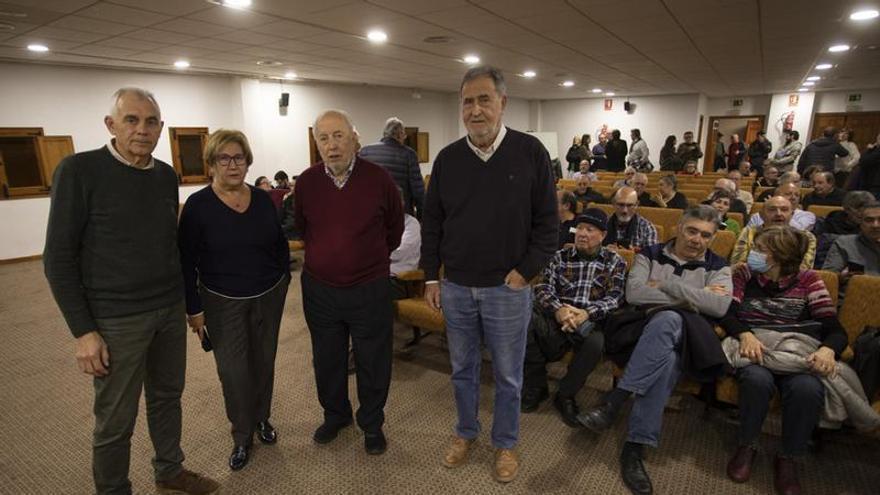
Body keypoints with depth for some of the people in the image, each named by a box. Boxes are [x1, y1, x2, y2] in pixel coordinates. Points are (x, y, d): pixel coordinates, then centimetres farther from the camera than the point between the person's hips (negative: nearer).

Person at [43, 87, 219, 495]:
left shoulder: (166, 176, 5)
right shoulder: (79, 171, -10)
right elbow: (59, 258, -10)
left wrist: (185, 298, 13)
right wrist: (83, 331, -12)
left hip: (170, 311, 5)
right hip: (115, 320, -5)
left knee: (167, 396, 19)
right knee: (115, 420, 8)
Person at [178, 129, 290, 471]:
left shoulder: (263, 199, -1)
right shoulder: (197, 205, -11)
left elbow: (281, 244, 10)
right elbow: (186, 261, -8)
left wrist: (283, 278, 8)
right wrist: (194, 308, -8)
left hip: (269, 296, 3)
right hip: (223, 303, -3)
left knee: (264, 361, 14)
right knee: (233, 370, 1)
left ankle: (262, 419, 37)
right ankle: (242, 437, 23)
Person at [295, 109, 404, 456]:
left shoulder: (379, 179, -11)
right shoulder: (306, 182, -5)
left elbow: (394, 228, 5)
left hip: (369, 289, -2)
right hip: (319, 288, 3)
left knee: (373, 362, 11)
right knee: (327, 360, 18)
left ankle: (372, 424, 34)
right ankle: (335, 415, 42)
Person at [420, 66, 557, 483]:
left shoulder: (530, 152, -8)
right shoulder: (448, 158, 0)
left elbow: (547, 223, -4)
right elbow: (431, 222, 7)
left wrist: (525, 272, -10)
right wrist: (431, 277, 4)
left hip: (507, 289, -2)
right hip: (455, 288, 3)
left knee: (507, 375, 14)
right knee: (462, 369, 19)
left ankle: (506, 443, 37)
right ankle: (465, 432, 42)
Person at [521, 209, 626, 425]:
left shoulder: (615, 262, 13)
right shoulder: (560, 256, 16)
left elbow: (614, 298, 0)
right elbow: (543, 288, 5)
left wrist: (587, 314, -20)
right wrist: (558, 310, -18)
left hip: (591, 320, -1)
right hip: (556, 317, 1)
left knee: (596, 342, -37)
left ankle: (565, 395, -7)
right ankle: (536, 387, -5)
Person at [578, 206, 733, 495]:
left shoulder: (718, 267, 14)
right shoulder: (650, 255, 13)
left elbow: (720, 306, -7)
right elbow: (634, 294, -5)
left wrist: (667, 283, -7)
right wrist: (692, 298, -5)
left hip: (687, 340, 0)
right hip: (642, 328, 0)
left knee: (667, 320, -38)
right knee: (665, 358, -37)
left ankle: (614, 401, -35)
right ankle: (635, 447, -31)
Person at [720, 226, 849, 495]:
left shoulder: (807, 279, 10)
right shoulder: (744, 274, 10)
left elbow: (835, 328, 3)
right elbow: (726, 312, -2)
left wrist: (828, 349, -21)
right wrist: (745, 334, -23)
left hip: (797, 352, 1)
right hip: (755, 348, 0)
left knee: (808, 389, -34)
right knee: (757, 380, -36)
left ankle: (788, 458, -7)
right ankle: (746, 446, -8)